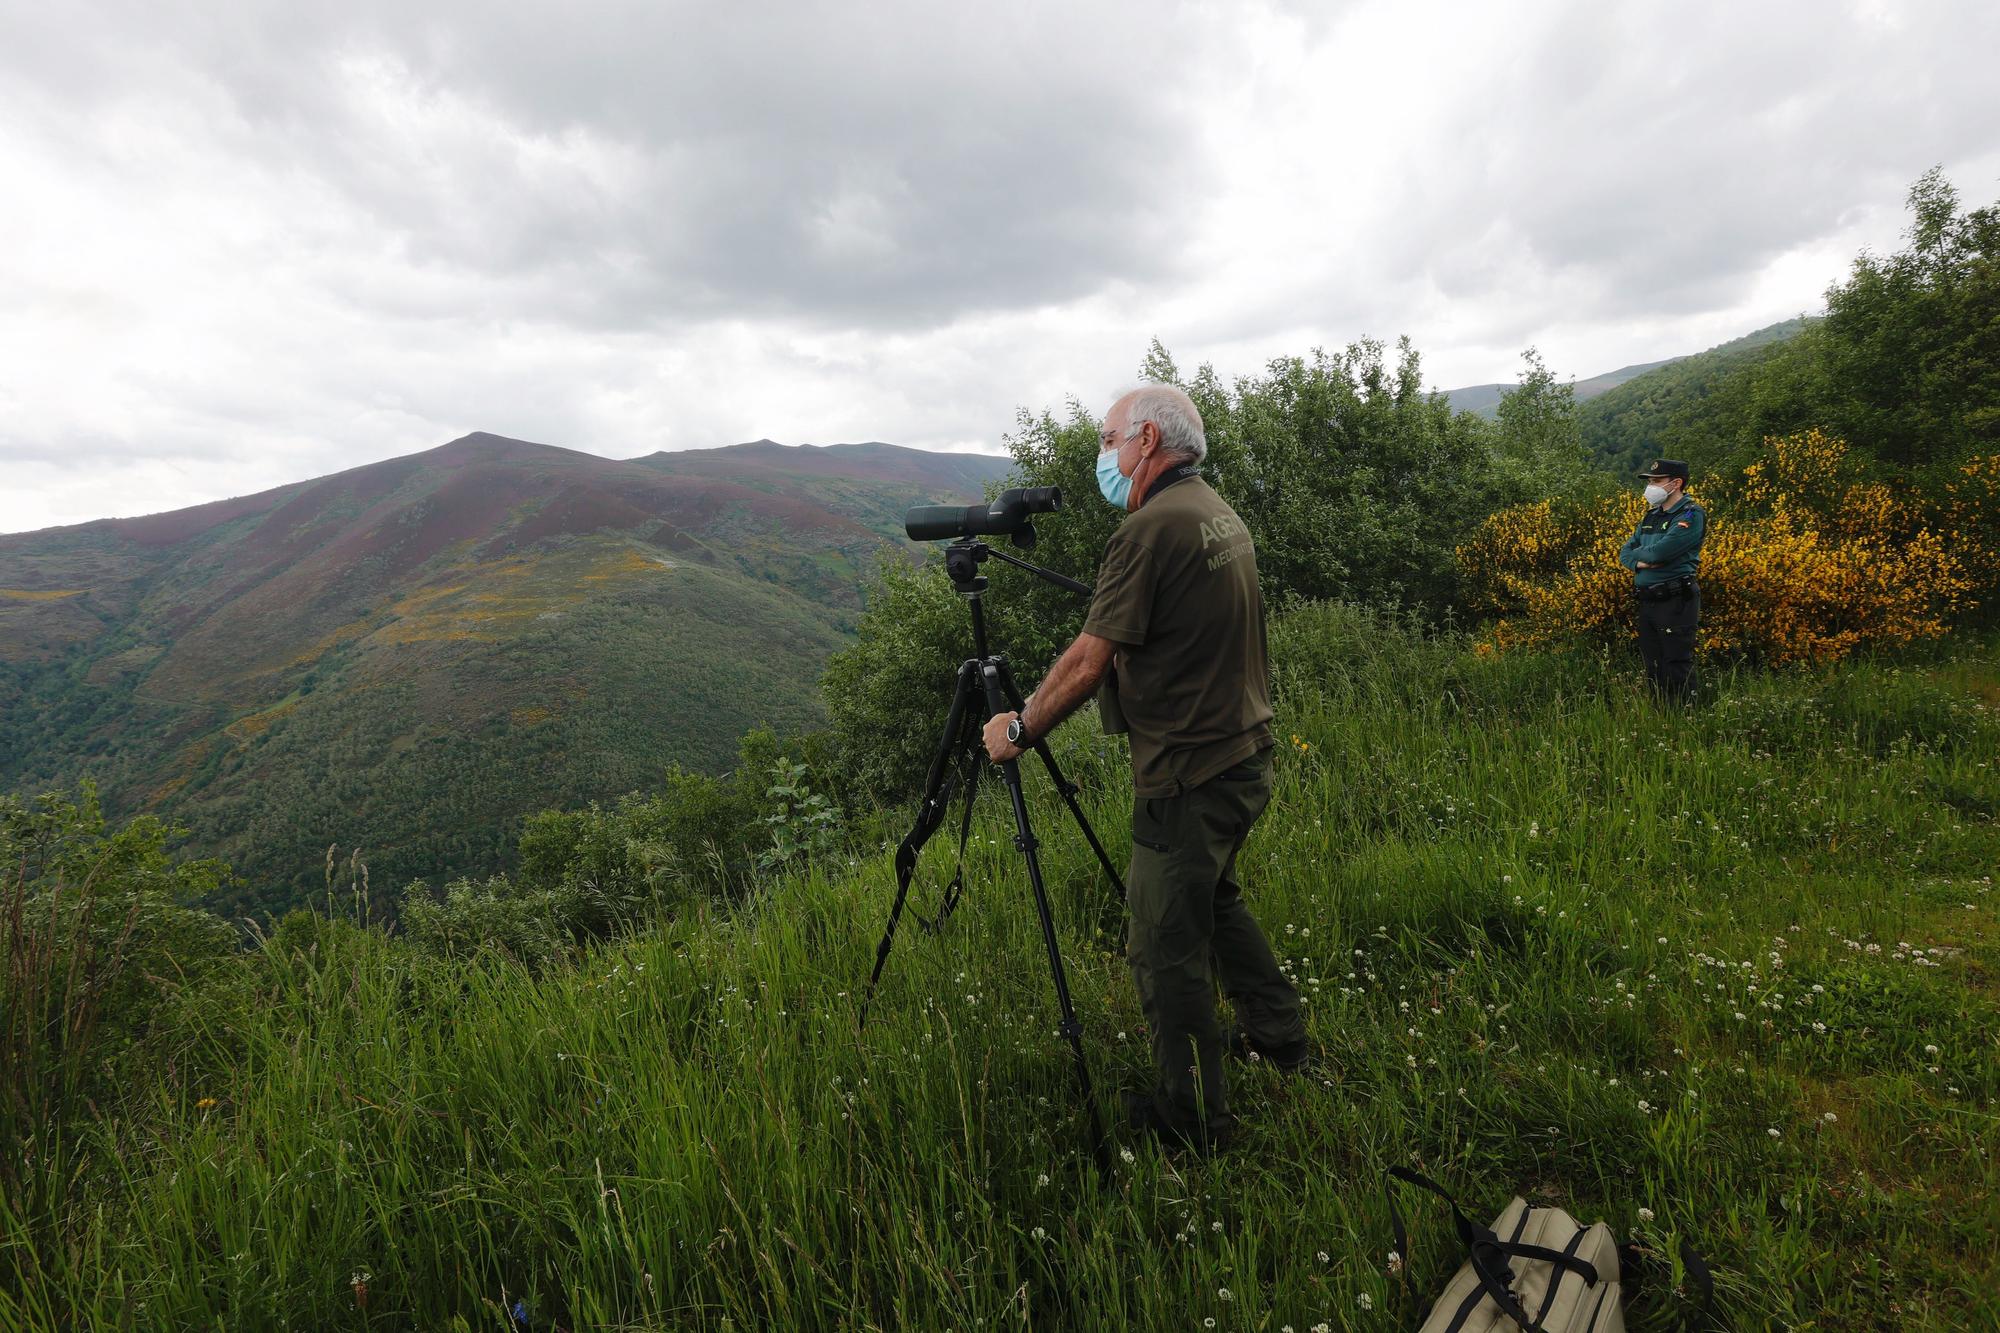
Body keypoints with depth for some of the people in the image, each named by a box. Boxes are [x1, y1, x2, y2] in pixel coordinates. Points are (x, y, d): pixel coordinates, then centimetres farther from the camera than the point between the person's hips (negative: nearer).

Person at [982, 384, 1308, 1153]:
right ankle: (1278, 1036, 41)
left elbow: (1090, 660, -20)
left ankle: (1193, 1120, 18)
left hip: (1189, 777, -10)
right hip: (1247, 757, 10)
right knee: (1215, 894, 29)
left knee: (1166, 945, 4)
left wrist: (1020, 728, -7)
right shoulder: (1221, 515, 11)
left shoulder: (1153, 528, -19)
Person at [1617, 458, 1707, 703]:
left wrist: (1637, 553, -1)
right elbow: (1625, 552, 13)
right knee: (1653, 669, 13)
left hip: (1676, 603, -8)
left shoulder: (1691, 515, -9)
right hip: (1647, 601, 8)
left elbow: (1660, 551, -21)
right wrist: (1638, 562, -9)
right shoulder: (1652, 515, 16)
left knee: (1676, 670, -6)